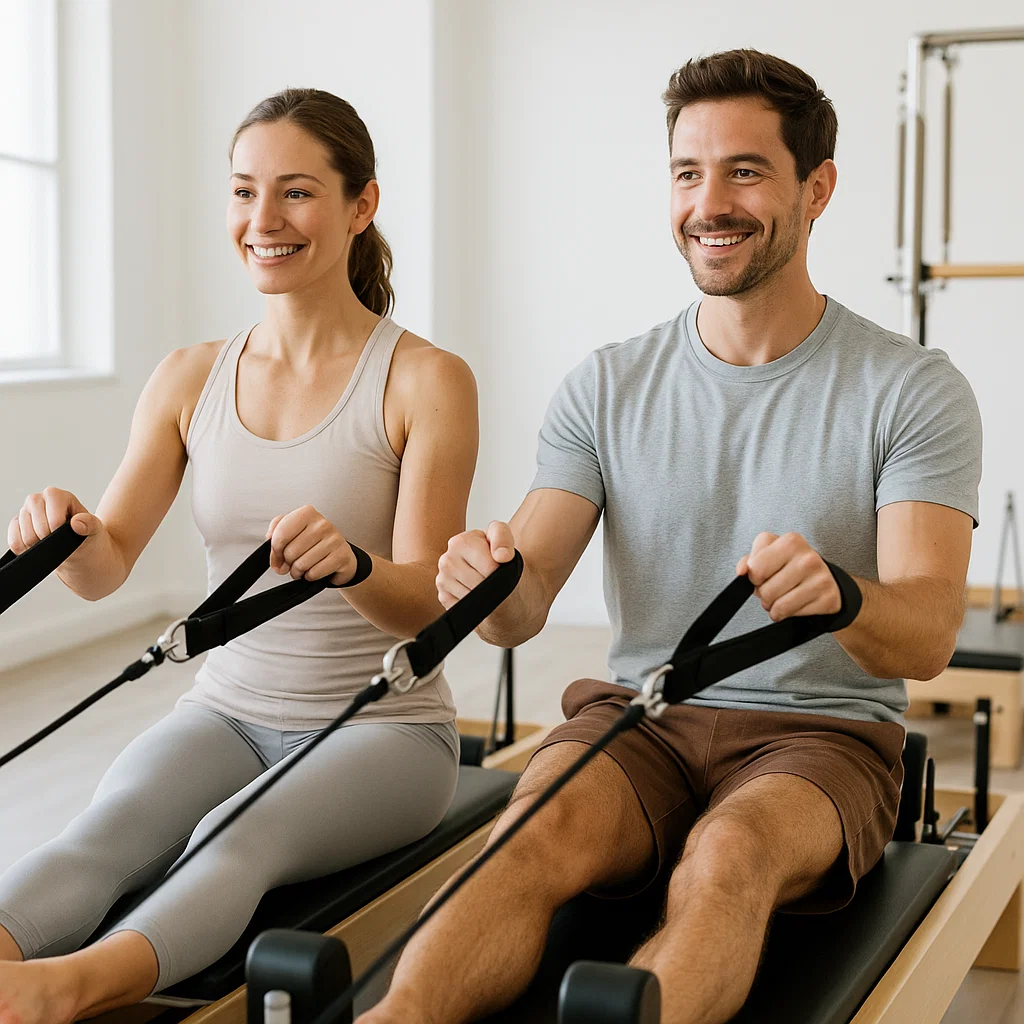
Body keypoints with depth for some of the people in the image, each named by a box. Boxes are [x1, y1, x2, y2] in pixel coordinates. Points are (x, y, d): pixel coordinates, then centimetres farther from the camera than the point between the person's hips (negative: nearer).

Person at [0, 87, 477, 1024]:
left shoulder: (426, 381, -7)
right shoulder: (192, 379, 7)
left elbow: (431, 604, -14)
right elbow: (107, 568, 2)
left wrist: (347, 563, -37)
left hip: (384, 725, -3)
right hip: (228, 711, 4)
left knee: (237, 839, -35)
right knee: (102, 833, -29)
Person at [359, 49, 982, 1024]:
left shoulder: (914, 390, -2)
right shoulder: (604, 387, 7)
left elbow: (926, 636, -13)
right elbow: (524, 607, -1)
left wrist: (837, 598, -37)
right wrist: (493, 580, -27)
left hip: (818, 734, -1)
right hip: (638, 720, 2)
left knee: (730, 851, -36)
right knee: (541, 830, -32)